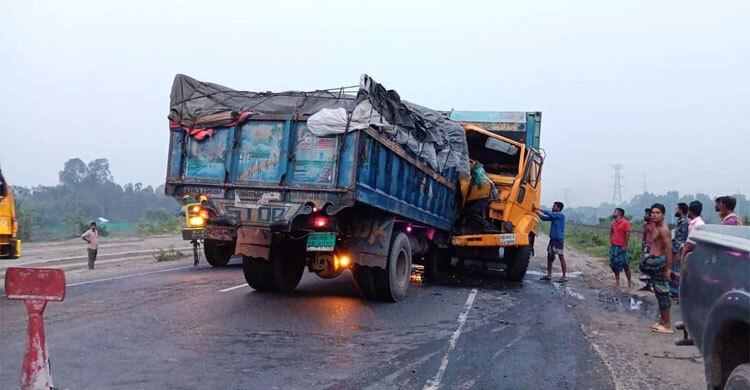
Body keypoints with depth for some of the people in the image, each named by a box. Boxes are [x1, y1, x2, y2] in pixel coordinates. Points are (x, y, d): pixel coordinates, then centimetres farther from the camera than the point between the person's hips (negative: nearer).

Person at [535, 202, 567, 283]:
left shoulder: (561, 215, -10)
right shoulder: (554, 216, 14)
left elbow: (550, 214, -20)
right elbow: (544, 218, 15)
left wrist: (539, 209, -16)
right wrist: (537, 212, 4)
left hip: (558, 239, -8)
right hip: (552, 239, 8)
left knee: (561, 256, -4)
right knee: (550, 256, 10)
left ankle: (564, 276, -1)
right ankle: (549, 275, 18)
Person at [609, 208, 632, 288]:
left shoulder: (625, 223, -10)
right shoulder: (613, 223, 11)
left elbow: (628, 234, -13)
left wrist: (625, 246, -15)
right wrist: (611, 242, 11)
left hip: (621, 247, -7)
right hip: (613, 247, 7)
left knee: (625, 265, -4)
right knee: (615, 265, 9)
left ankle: (629, 282, 4)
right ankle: (617, 281, 18)